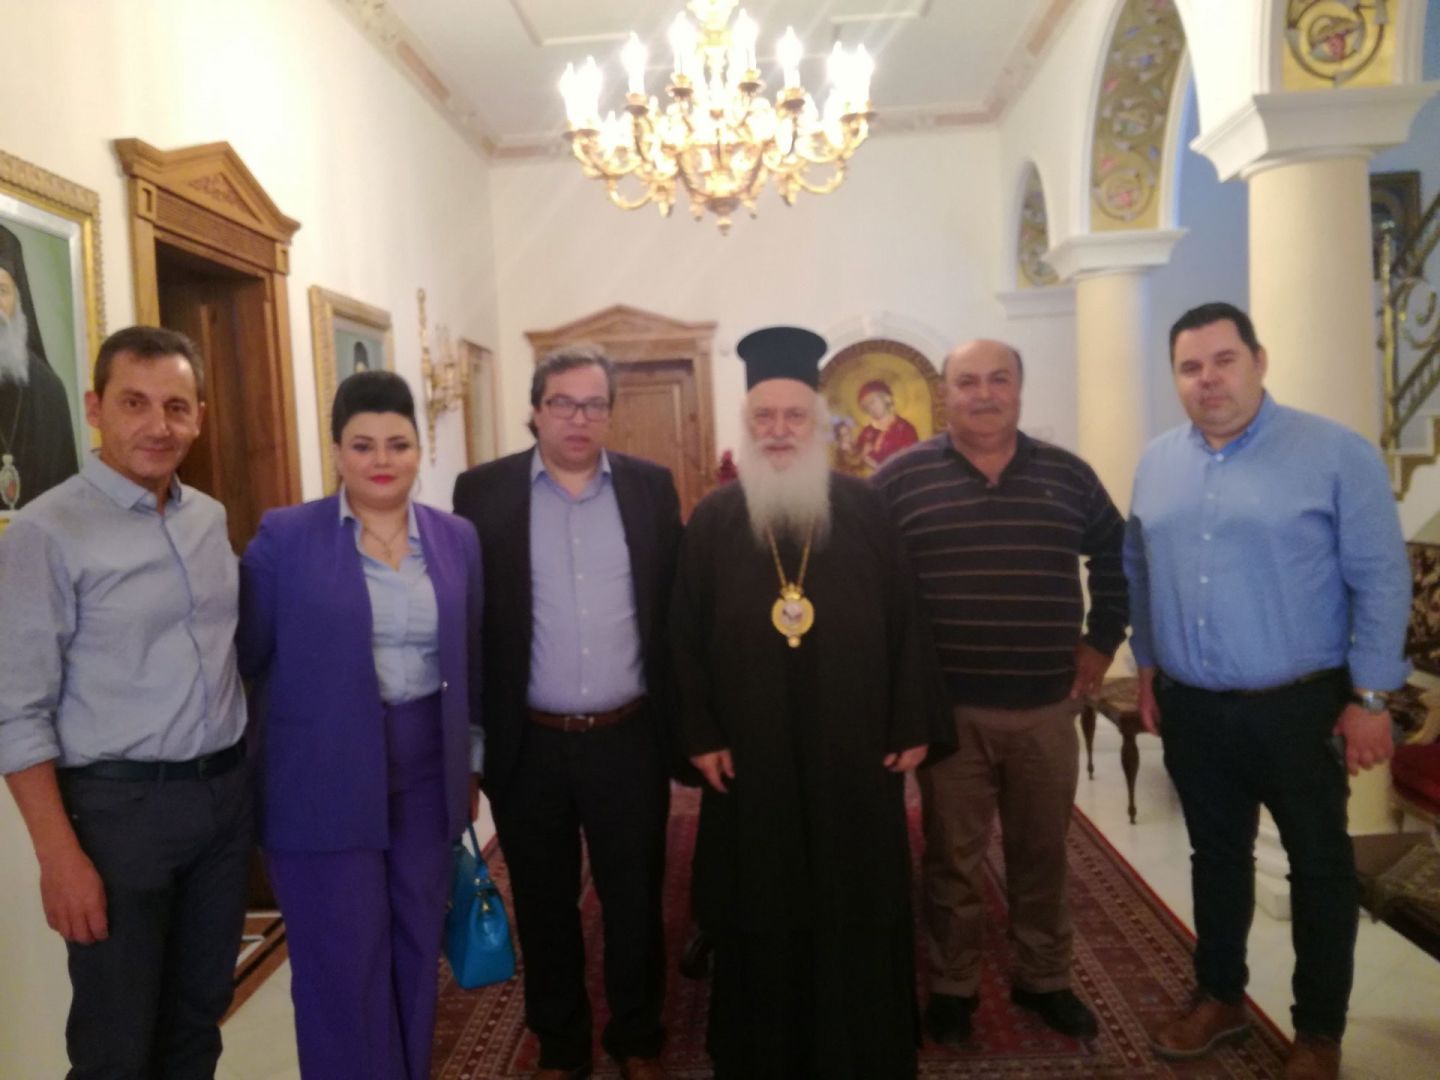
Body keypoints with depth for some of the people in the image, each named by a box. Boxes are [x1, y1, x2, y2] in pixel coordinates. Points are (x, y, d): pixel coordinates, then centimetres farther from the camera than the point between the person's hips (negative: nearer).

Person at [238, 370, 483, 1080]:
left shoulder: (457, 538, 4)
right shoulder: (284, 536, -7)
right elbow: (246, 655, -3)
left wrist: (472, 763, 12)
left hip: (428, 776, 4)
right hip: (323, 783, -3)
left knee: (416, 953, 16)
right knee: (343, 968, 7)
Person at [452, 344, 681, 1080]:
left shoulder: (651, 487, 2)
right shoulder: (484, 491, -2)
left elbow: (676, 607, 4)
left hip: (629, 740, 1)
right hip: (529, 744, 0)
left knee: (635, 900, 15)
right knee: (544, 906, 16)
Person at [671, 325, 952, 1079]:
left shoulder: (864, 512, 0)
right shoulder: (713, 521, 0)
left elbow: (907, 622, 0)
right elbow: (684, 637, 0)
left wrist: (913, 726, -3)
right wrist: (698, 735, -4)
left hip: (856, 753, 1)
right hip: (750, 760, 0)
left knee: (860, 912, 12)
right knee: (761, 915, 12)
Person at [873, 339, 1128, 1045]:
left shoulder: (1066, 474, 4)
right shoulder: (902, 478, -4)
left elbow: (1117, 555, 16)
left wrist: (1101, 640, 9)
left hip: (1046, 706, 3)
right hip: (947, 709, -2)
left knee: (1042, 853, 17)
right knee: (952, 857, 10)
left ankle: (1042, 979, 36)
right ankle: (951, 987, 28)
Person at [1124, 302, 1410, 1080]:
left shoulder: (1337, 454, -10)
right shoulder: (1157, 464, 5)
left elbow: (1381, 580, -10)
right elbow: (1139, 573, 12)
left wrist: (1370, 697, -11)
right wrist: (1147, 668, 11)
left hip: (1300, 704, -4)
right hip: (1191, 707, 4)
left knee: (1319, 866, 11)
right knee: (1215, 856, 18)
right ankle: (1219, 996, 36)